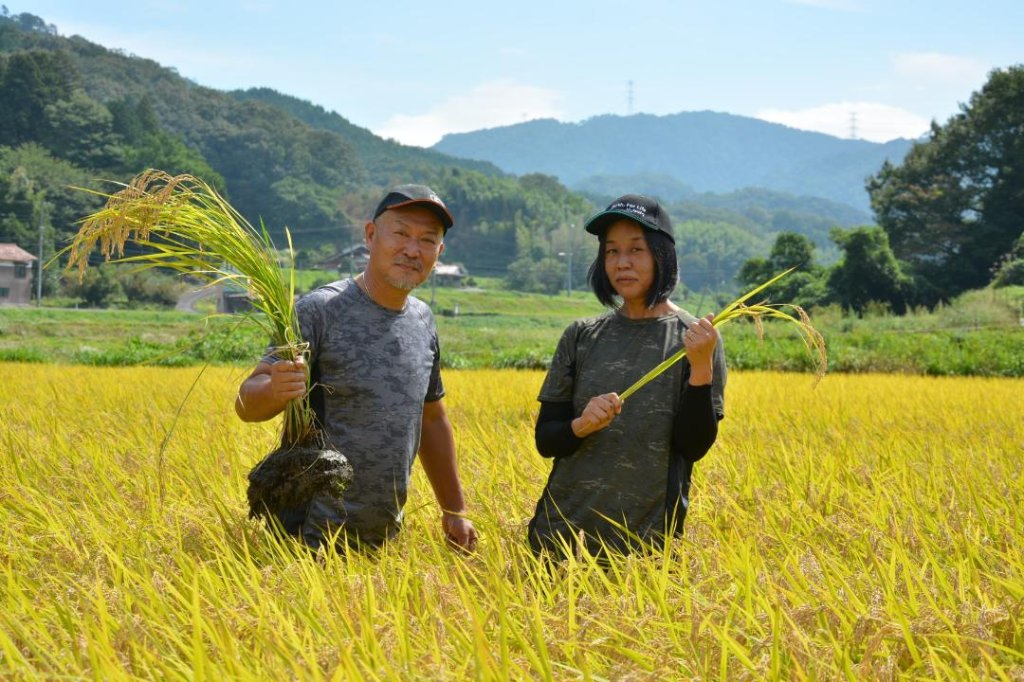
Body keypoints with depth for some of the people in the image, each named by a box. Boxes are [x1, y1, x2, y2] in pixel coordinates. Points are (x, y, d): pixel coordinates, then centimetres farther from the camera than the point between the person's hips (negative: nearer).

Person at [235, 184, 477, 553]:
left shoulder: (423, 320, 8)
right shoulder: (320, 311, -12)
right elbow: (247, 404, -16)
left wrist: (455, 510, 21)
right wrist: (274, 390, -39)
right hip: (312, 537, -6)